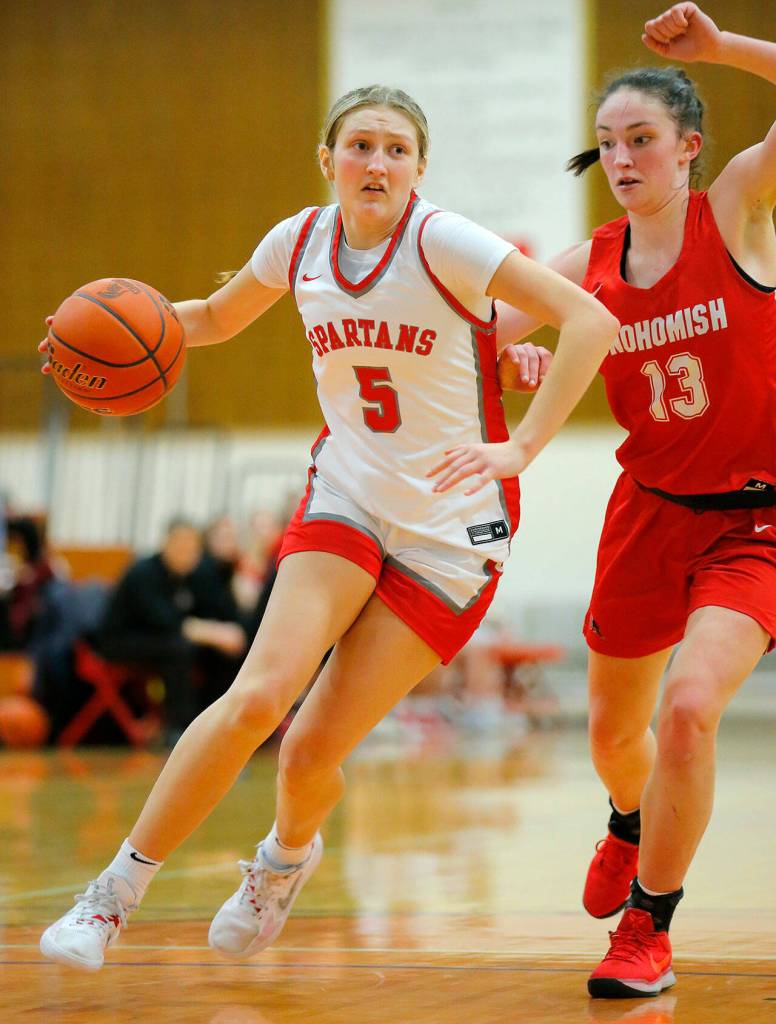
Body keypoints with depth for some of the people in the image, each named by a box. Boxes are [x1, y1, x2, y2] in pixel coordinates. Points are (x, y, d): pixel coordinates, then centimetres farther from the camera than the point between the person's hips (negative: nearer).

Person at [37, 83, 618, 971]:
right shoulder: (300, 242, -1)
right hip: (346, 496, 3)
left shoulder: (441, 243, -17)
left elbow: (590, 321, -23)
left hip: (452, 530, -3)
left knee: (313, 750, -5)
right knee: (257, 697, -20)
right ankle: (115, 892, -7)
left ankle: (287, 854, 32)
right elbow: (217, 317, 19)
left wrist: (520, 447, -28)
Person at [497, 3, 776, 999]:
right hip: (651, 509, 5)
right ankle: (630, 825, 56)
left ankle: (647, 930, -6)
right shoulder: (589, 264, -1)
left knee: (688, 708, -24)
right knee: (614, 728, 18)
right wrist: (524, 361, -14)